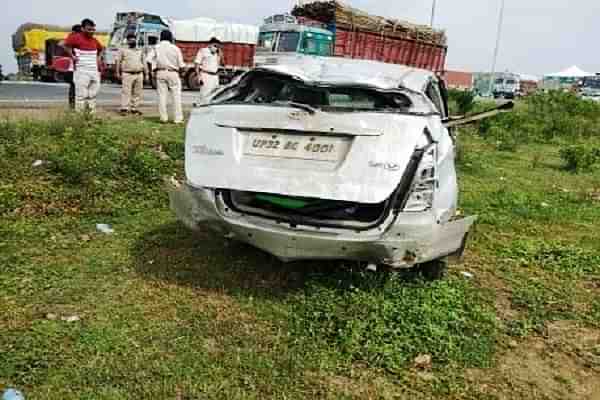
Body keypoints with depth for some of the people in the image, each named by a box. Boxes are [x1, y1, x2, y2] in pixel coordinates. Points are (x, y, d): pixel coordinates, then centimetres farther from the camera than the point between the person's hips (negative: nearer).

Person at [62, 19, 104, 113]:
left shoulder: (94, 40, 13)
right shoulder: (76, 38, -7)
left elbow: (101, 49, 32)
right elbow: (66, 45, -17)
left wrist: (98, 57, 19)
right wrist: (72, 56, -13)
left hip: (95, 71, 7)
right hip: (82, 71, -7)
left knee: (93, 95, 10)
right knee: (82, 95, -6)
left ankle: (92, 114, 19)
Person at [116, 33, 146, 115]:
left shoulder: (140, 51, 18)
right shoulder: (123, 50, 7)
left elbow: (143, 63, 20)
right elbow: (118, 62, 5)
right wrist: (118, 73, -1)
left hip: (139, 74, 4)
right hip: (127, 74, -4)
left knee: (137, 93, 4)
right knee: (126, 92, -9)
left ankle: (134, 108, 11)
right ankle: (124, 108, -8)